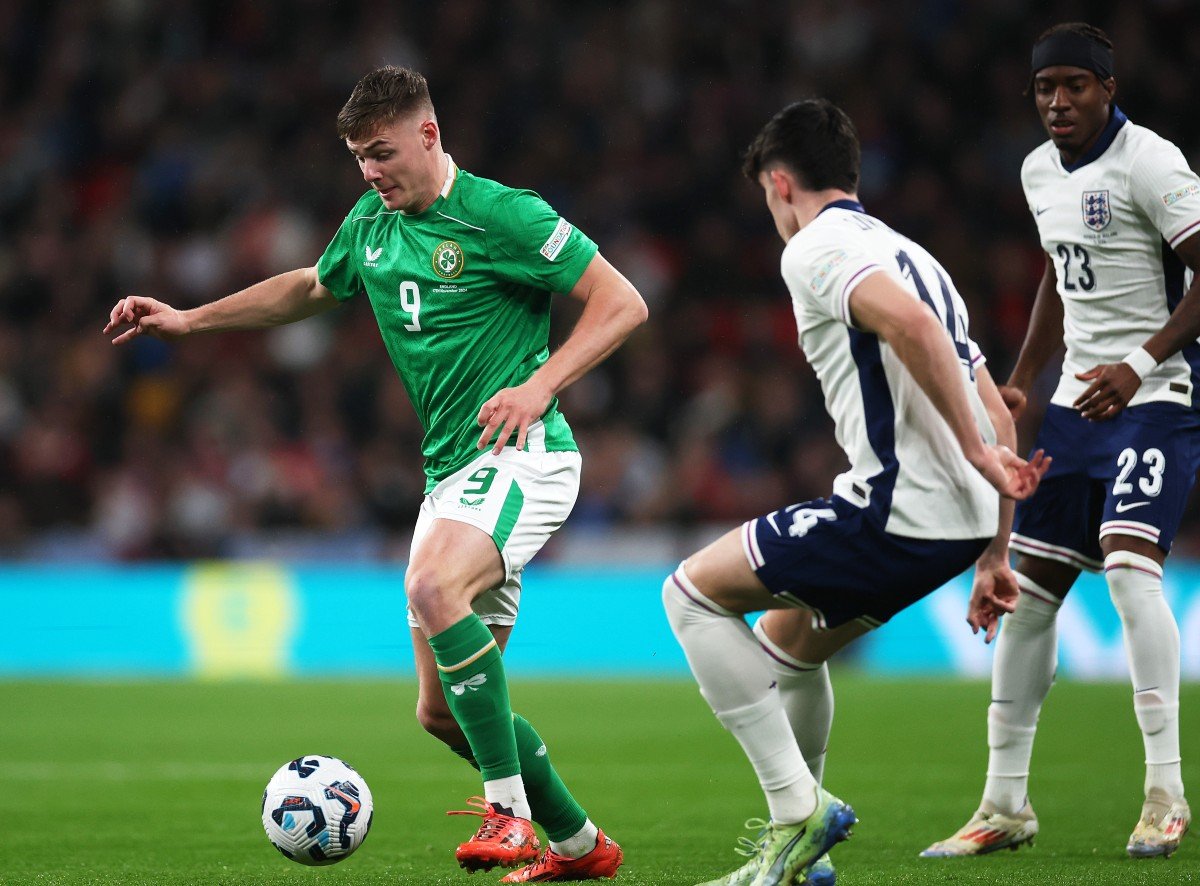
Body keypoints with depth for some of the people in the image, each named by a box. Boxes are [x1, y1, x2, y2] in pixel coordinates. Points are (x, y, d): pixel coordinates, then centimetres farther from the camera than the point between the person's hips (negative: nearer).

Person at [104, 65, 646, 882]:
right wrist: (188, 320, 28)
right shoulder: (371, 223, 13)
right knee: (445, 711, 4)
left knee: (434, 587, -35)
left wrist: (541, 385, -20)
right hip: (450, 471, 8)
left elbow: (622, 302, -9)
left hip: (522, 454, -8)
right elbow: (311, 289, 33)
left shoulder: (500, 215, -9)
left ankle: (510, 812, -32)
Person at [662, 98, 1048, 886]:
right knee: (785, 637, 27)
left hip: (895, 512, -9)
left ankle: (800, 808, -2)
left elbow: (911, 324, -26)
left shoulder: (815, 247, -4)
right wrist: (996, 552, 24)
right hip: (962, 520, 9)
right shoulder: (908, 254, 24)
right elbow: (998, 414, 22)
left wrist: (976, 451, -21)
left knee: (693, 592, 4)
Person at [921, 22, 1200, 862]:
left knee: (1128, 559, -24)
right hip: (1079, 397, 8)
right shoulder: (1040, 171, 12)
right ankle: (1006, 802, 14)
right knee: (1027, 588, 4)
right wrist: (1021, 382, 19)